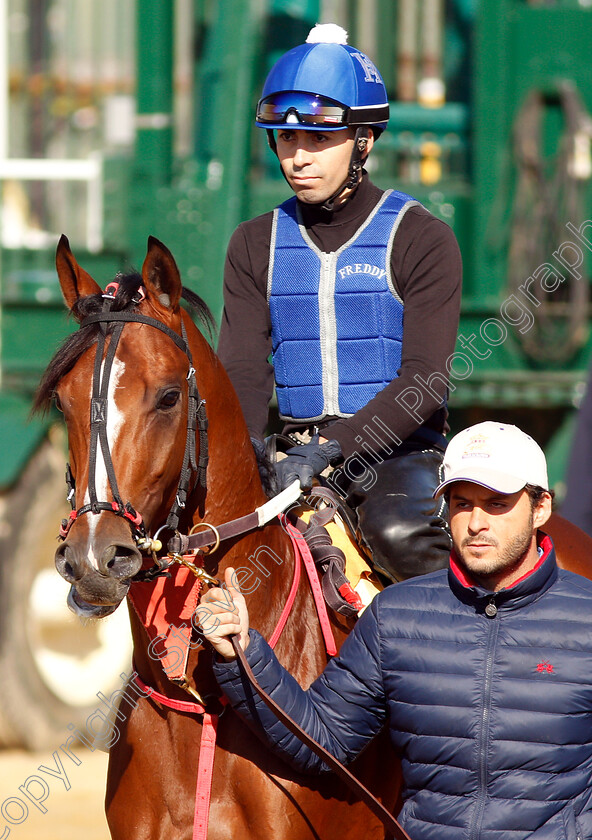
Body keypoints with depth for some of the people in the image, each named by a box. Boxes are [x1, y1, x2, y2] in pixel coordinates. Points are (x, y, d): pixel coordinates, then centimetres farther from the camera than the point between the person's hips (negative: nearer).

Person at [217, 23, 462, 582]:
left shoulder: (421, 239, -3)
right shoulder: (255, 245, 12)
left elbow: (423, 381, -11)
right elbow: (243, 367, 4)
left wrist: (335, 447, -24)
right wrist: (242, 446, -18)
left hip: (399, 450, -5)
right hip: (295, 448, 5)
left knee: (398, 534, -35)